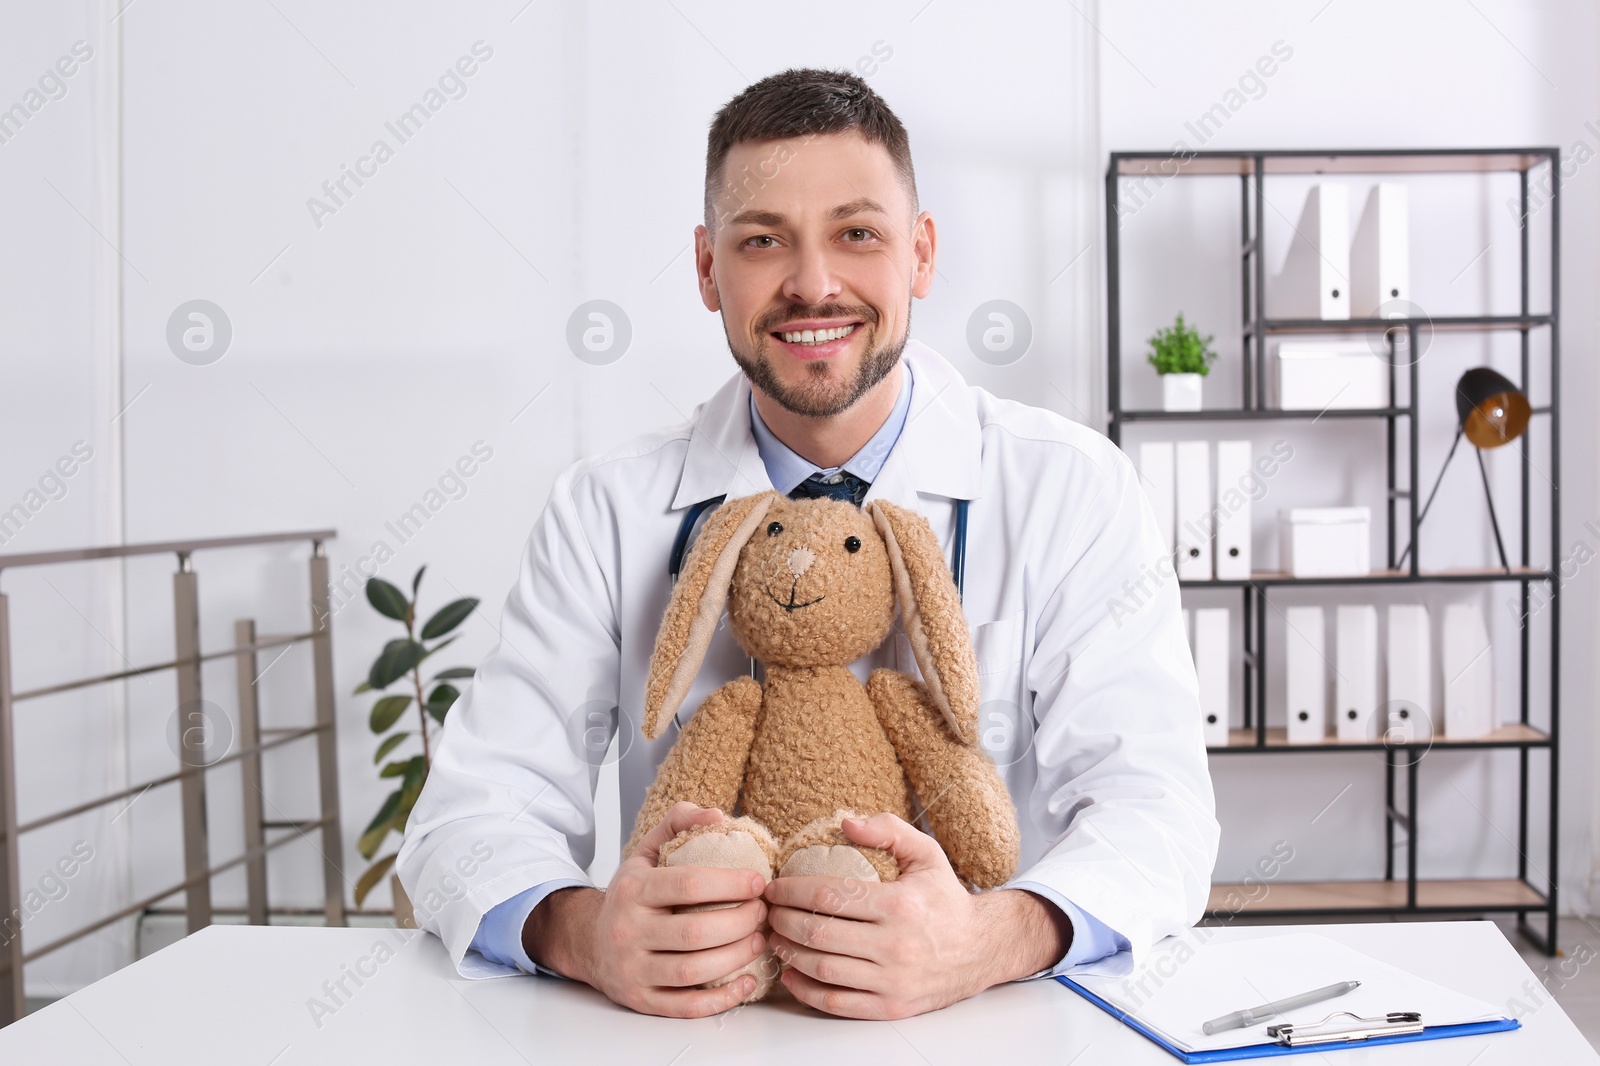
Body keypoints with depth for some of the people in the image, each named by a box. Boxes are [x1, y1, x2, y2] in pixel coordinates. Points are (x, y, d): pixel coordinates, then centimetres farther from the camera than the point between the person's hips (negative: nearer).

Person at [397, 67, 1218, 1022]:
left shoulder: (1074, 493, -3)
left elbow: (1153, 802, -11)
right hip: (691, 1024, 2)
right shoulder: (607, 514, 0)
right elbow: (480, 804, -6)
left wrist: (994, 940, -32)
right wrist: (581, 931, -29)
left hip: (999, 1023, -1)